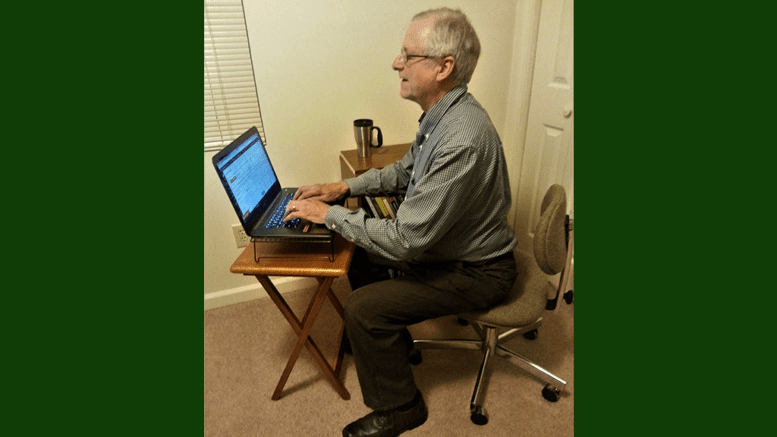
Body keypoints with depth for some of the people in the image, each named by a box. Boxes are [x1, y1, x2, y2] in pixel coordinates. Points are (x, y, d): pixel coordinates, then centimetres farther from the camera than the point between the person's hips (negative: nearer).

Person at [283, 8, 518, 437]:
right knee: (360, 254, 13)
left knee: (362, 306, -15)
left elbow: (406, 240, -31)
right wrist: (344, 187, 2)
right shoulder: (441, 115, -1)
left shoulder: (462, 141, -34)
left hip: (475, 272, -9)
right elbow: (404, 171, 14)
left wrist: (330, 214, -19)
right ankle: (392, 339, 35)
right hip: (446, 244, 9)